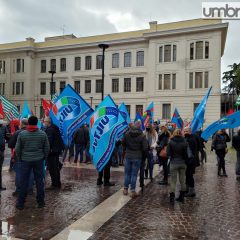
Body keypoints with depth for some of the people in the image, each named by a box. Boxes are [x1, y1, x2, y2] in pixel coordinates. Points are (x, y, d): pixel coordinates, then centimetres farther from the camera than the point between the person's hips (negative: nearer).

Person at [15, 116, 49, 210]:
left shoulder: (22, 134, -5)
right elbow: (47, 148, 1)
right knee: (39, 181, 8)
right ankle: (40, 202, 17)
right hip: (38, 160, 1)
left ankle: (20, 203, 16)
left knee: (24, 182, 8)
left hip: (25, 160, 0)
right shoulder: (43, 134, -3)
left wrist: (20, 159, 12)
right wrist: (43, 157, 13)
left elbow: (17, 149, -1)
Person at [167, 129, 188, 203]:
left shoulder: (171, 142, -9)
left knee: (173, 180, 4)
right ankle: (181, 197, 22)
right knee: (182, 180, 13)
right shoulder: (184, 142, -4)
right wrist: (184, 159, 13)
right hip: (182, 163, 3)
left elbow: (168, 153, -9)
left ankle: (172, 197, 1)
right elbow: (187, 153, -4)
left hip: (174, 163, -2)